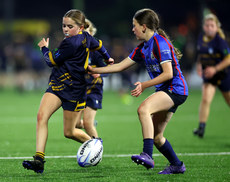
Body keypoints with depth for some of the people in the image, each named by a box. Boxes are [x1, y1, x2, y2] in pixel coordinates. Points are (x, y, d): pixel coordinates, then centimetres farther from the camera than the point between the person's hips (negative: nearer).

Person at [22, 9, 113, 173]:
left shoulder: (70, 43, -21)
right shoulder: (86, 37, 7)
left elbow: (51, 61, -13)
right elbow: (99, 45, 27)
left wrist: (44, 48, 8)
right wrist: (108, 58, 49)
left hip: (74, 91, -9)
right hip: (57, 86, 9)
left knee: (69, 132, 6)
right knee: (42, 116, -14)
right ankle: (39, 159, -22)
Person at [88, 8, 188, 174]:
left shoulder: (160, 43, -14)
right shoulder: (142, 48, 14)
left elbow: (168, 73, -20)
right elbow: (120, 66, 19)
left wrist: (144, 85, -18)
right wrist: (94, 70, 16)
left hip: (175, 89, -10)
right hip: (165, 91, 10)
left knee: (143, 109, -31)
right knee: (156, 136, 9)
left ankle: (147, 155, -42)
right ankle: (177, 165, 25)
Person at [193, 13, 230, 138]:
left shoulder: (219, 41, -20)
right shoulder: (201, 39, -1)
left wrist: (215, 69, -26)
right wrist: (199, 65, 1)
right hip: (208, 76, 4)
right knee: (205, 99, -17)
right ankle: (201, 127, -22)